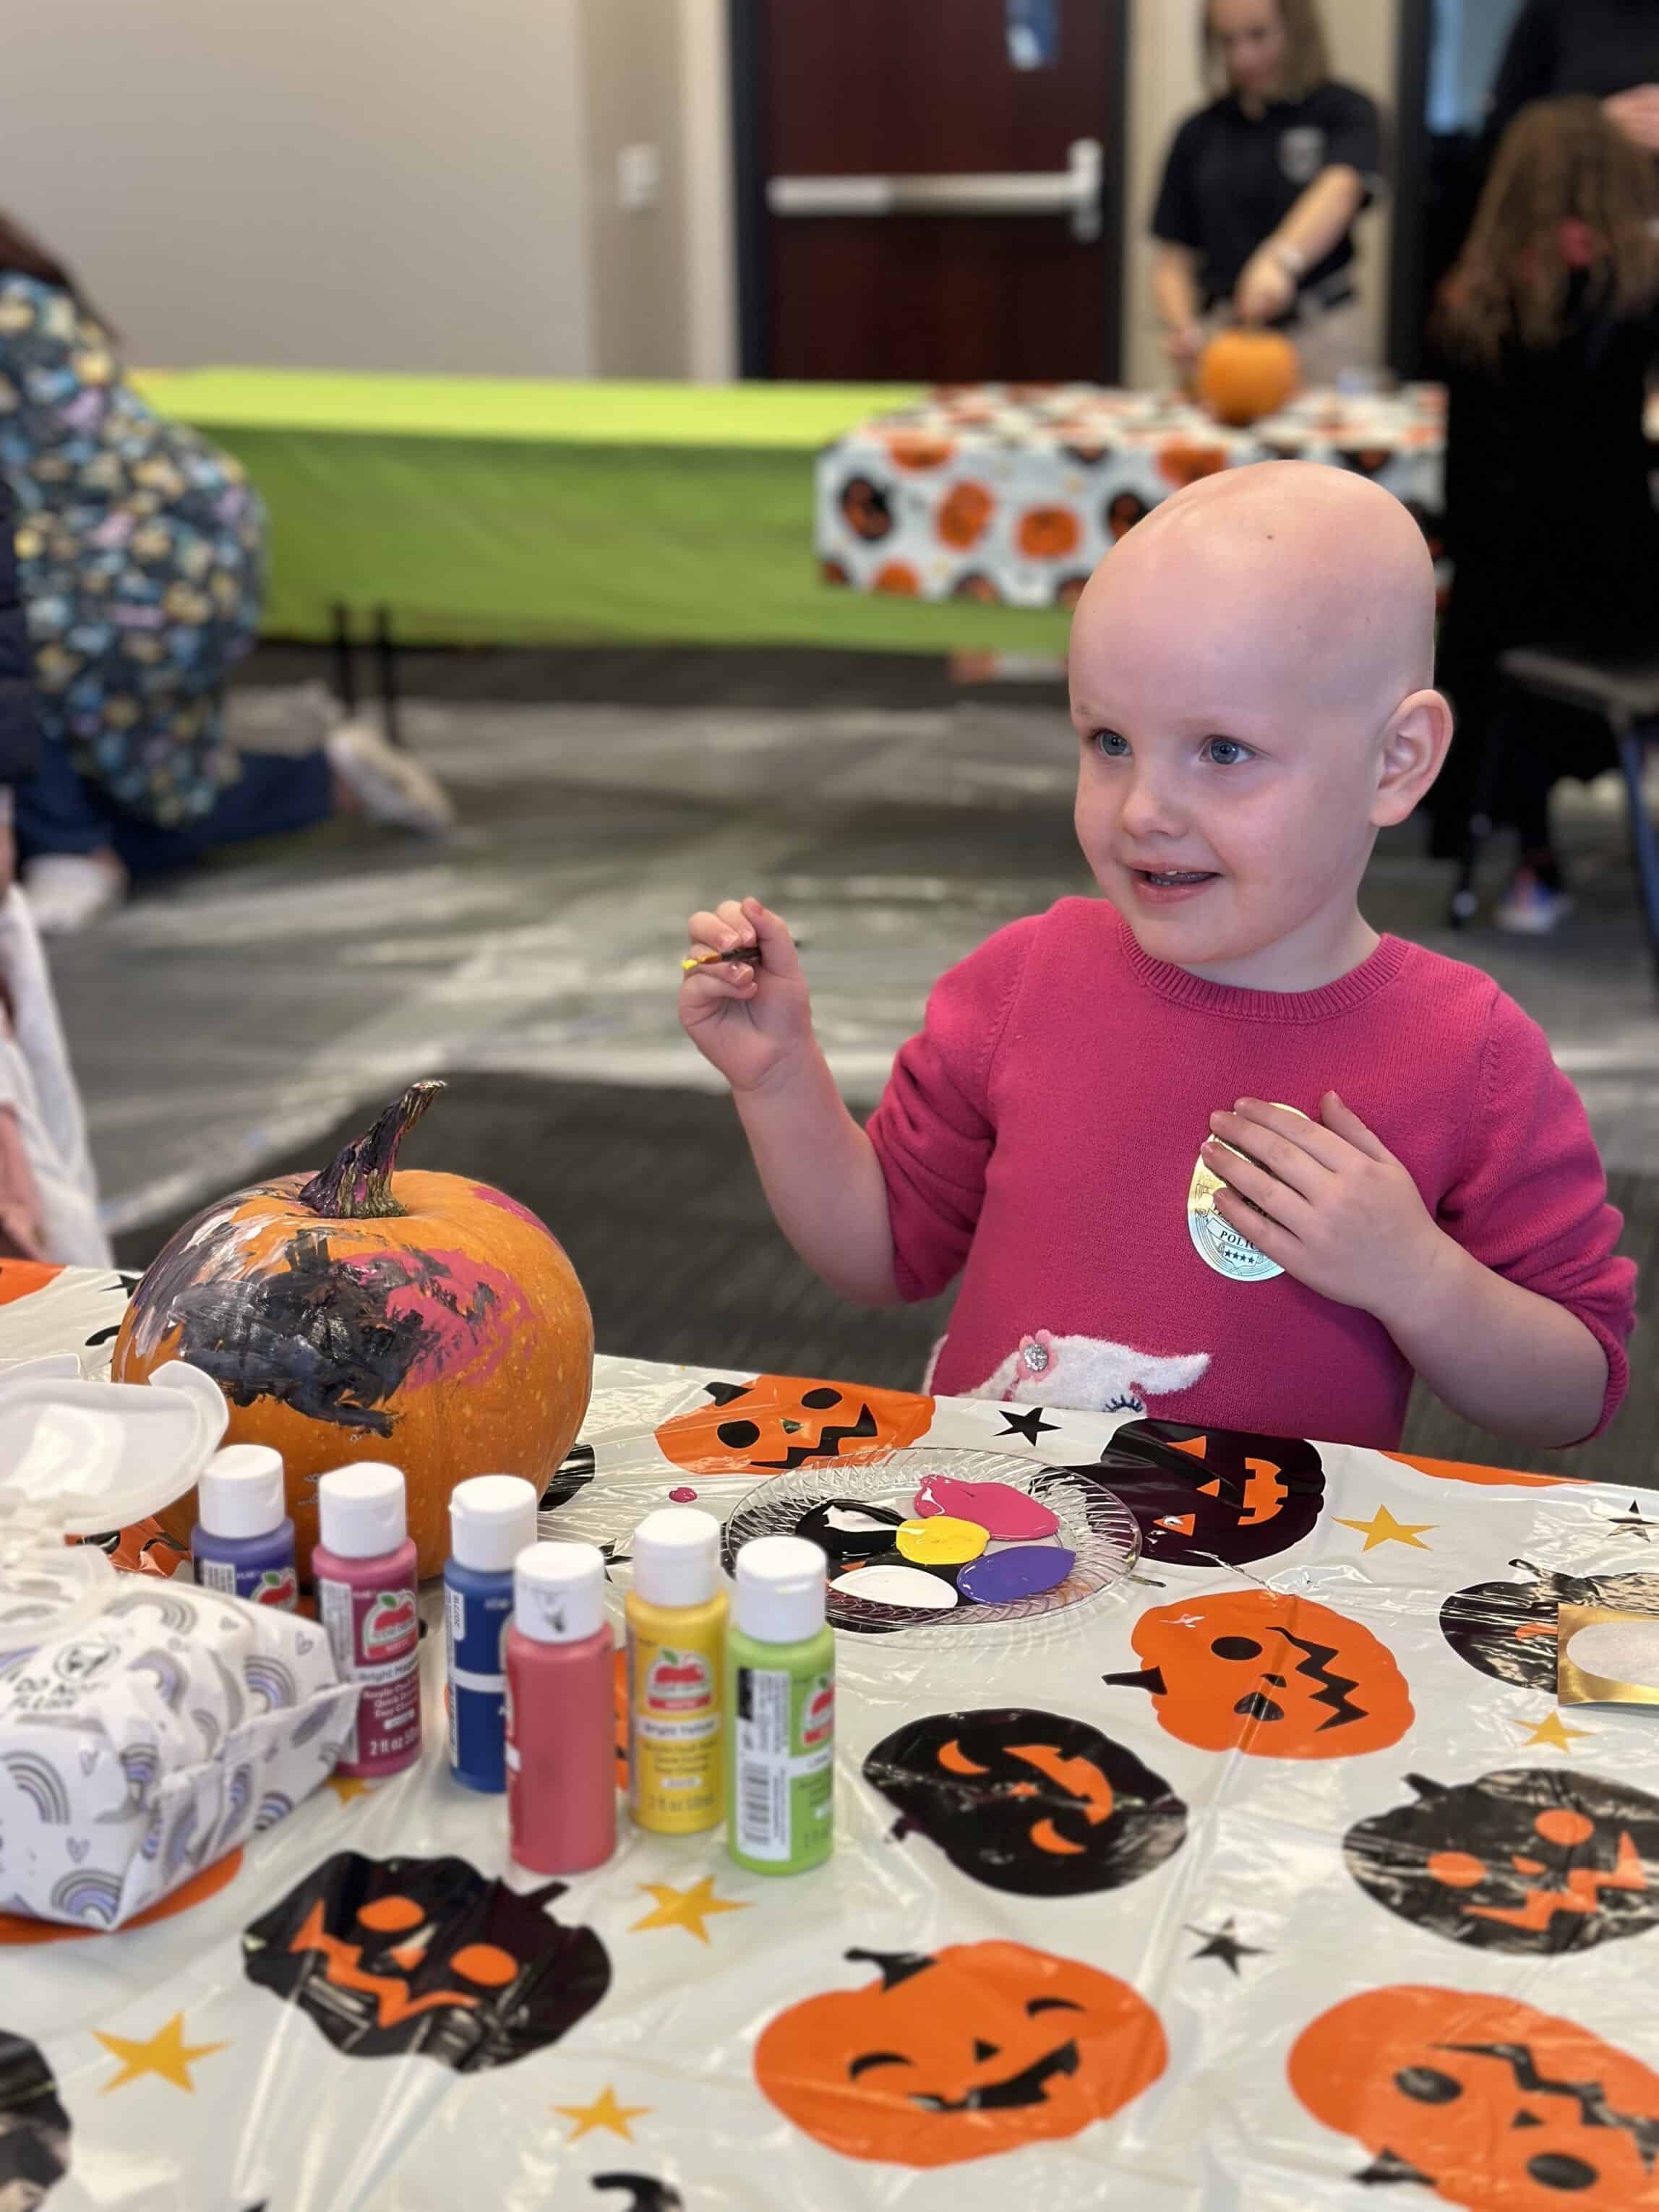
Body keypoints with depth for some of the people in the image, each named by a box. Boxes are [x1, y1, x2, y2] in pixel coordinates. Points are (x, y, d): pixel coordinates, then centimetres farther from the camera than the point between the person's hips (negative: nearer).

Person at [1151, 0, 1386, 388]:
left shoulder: (1343, 112, 0)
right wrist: (1182, 326, -12)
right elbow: (1173, 259, 10)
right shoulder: (1198, 134, 10)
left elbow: (1341, 189, -21)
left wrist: (1281, 259, -41)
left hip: (1318, 340, -2)